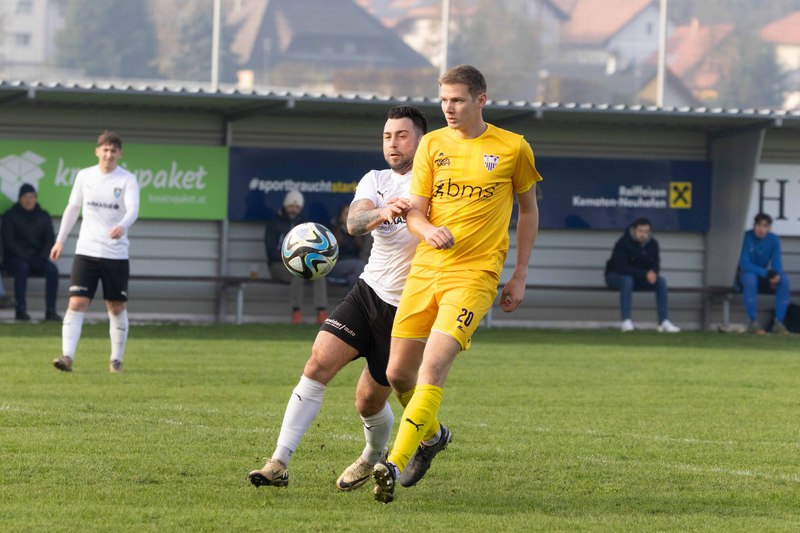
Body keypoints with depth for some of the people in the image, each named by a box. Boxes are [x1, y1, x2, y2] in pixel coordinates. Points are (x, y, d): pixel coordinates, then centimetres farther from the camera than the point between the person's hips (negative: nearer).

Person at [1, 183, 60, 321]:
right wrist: (24, 256, -16)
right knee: (22, 268, -38)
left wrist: (42, 257, -9)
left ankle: (50, 311, -28)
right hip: (16, 257, -3)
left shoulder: (43, 216, 13)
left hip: (37, 258, 3)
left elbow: (50, 241, 10)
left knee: (52, 269, -28)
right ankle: (21, 310, -37)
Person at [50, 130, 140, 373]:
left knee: (117, 308, 6)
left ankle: (116, 360, 18)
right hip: (86, 251, 1)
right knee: (77, 303, -11)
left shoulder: (128, 180, -5)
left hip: (116, 254, -1)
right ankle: (67, 357, -15)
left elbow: (133, 210, -19)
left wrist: (122, 226, -40)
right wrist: (60, 240, 16)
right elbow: (73, 208, 15)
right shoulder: (84, 176, 4)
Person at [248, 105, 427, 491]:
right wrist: (382, 212, -37)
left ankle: (375, 458, 35)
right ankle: (279, 463, -16)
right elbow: (354, 221, -13)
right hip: (368, 290, 4)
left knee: (369, 401, 1)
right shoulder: (375, 180, 7)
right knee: (319, 362, -15)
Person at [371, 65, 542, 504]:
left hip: (475, 274, -4)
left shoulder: (512, 148, 1)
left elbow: (528, 211, 13)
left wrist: (520, 276, 10)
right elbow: (415, 213, 5)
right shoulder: (433, 144, 8)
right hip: (425, 269, 4)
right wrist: (428, 230, -20)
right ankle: (432, 435, 35)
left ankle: (396, 465, -22)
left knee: (432, 367, -21)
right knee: (398, 373, 5)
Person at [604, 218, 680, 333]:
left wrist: (653, 272, -24)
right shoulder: (623, 243, -24)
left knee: (661, 281, -14)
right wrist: (645, 274, -34)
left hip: (639, 278, 6)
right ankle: (626, 322, -38)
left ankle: (664, 322, -16)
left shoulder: (652, 244, -5)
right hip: (615, 276, -6)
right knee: (627, 280, -39)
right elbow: (622, 267, -29)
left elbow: (655, 263, 3)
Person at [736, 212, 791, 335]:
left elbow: (777, 263, -6)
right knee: (750, 277, -39)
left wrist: (777, 275, -31)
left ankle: (778, 323, -24)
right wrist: (765, 273, -35)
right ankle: (753, 323, -34)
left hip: (763, 278, 4)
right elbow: (744, 264, -24)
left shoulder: (774, 240, -3)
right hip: (743, 275, -4)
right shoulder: (746, 237, -17)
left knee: (784, 279, -23)